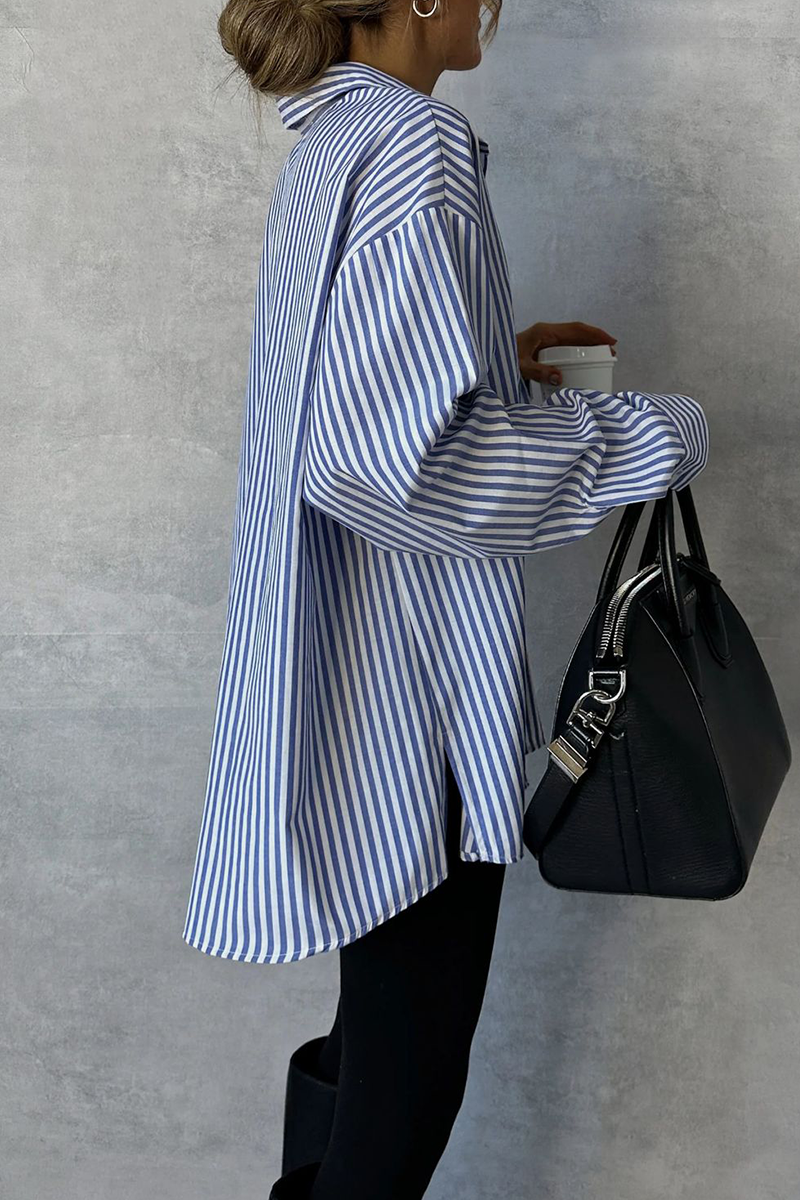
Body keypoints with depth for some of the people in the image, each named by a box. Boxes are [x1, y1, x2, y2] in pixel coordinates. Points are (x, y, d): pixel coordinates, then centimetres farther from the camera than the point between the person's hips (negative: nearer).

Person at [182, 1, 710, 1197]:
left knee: (391, 1020, 27)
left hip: (354, 664, 10)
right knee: (413, 1069, 4)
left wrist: (498, 354, 17)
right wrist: (648, 438, -19)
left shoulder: (331, 142, 11)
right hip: (404, 689, -10)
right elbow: (386, 453, -29)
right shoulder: (414, 150, -19)